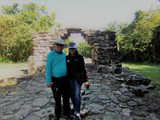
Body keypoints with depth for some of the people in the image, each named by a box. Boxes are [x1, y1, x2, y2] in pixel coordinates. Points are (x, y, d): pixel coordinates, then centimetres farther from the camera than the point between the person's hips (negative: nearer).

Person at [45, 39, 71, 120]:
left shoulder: (64, 54, 5)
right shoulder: (51, 55, -11)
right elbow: (48, 68, -12)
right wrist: (48, 81, -15)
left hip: (65, 79, 5)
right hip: (55, 80, -5)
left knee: (66, 96, 16)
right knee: (57, 98, 10)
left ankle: (66, 112, 37)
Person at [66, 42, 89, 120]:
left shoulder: (79, 57, -6)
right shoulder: (67, 58, 3)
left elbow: (83, 69, -5)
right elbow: (65, 68, 9)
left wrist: (85, 80, -8)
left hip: (78, 78, -4)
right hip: (70, 78, 4)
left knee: (77, 94, -10)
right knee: (72, 94, 13)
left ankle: (77, 112, 1)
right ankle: (75, 108, 36)